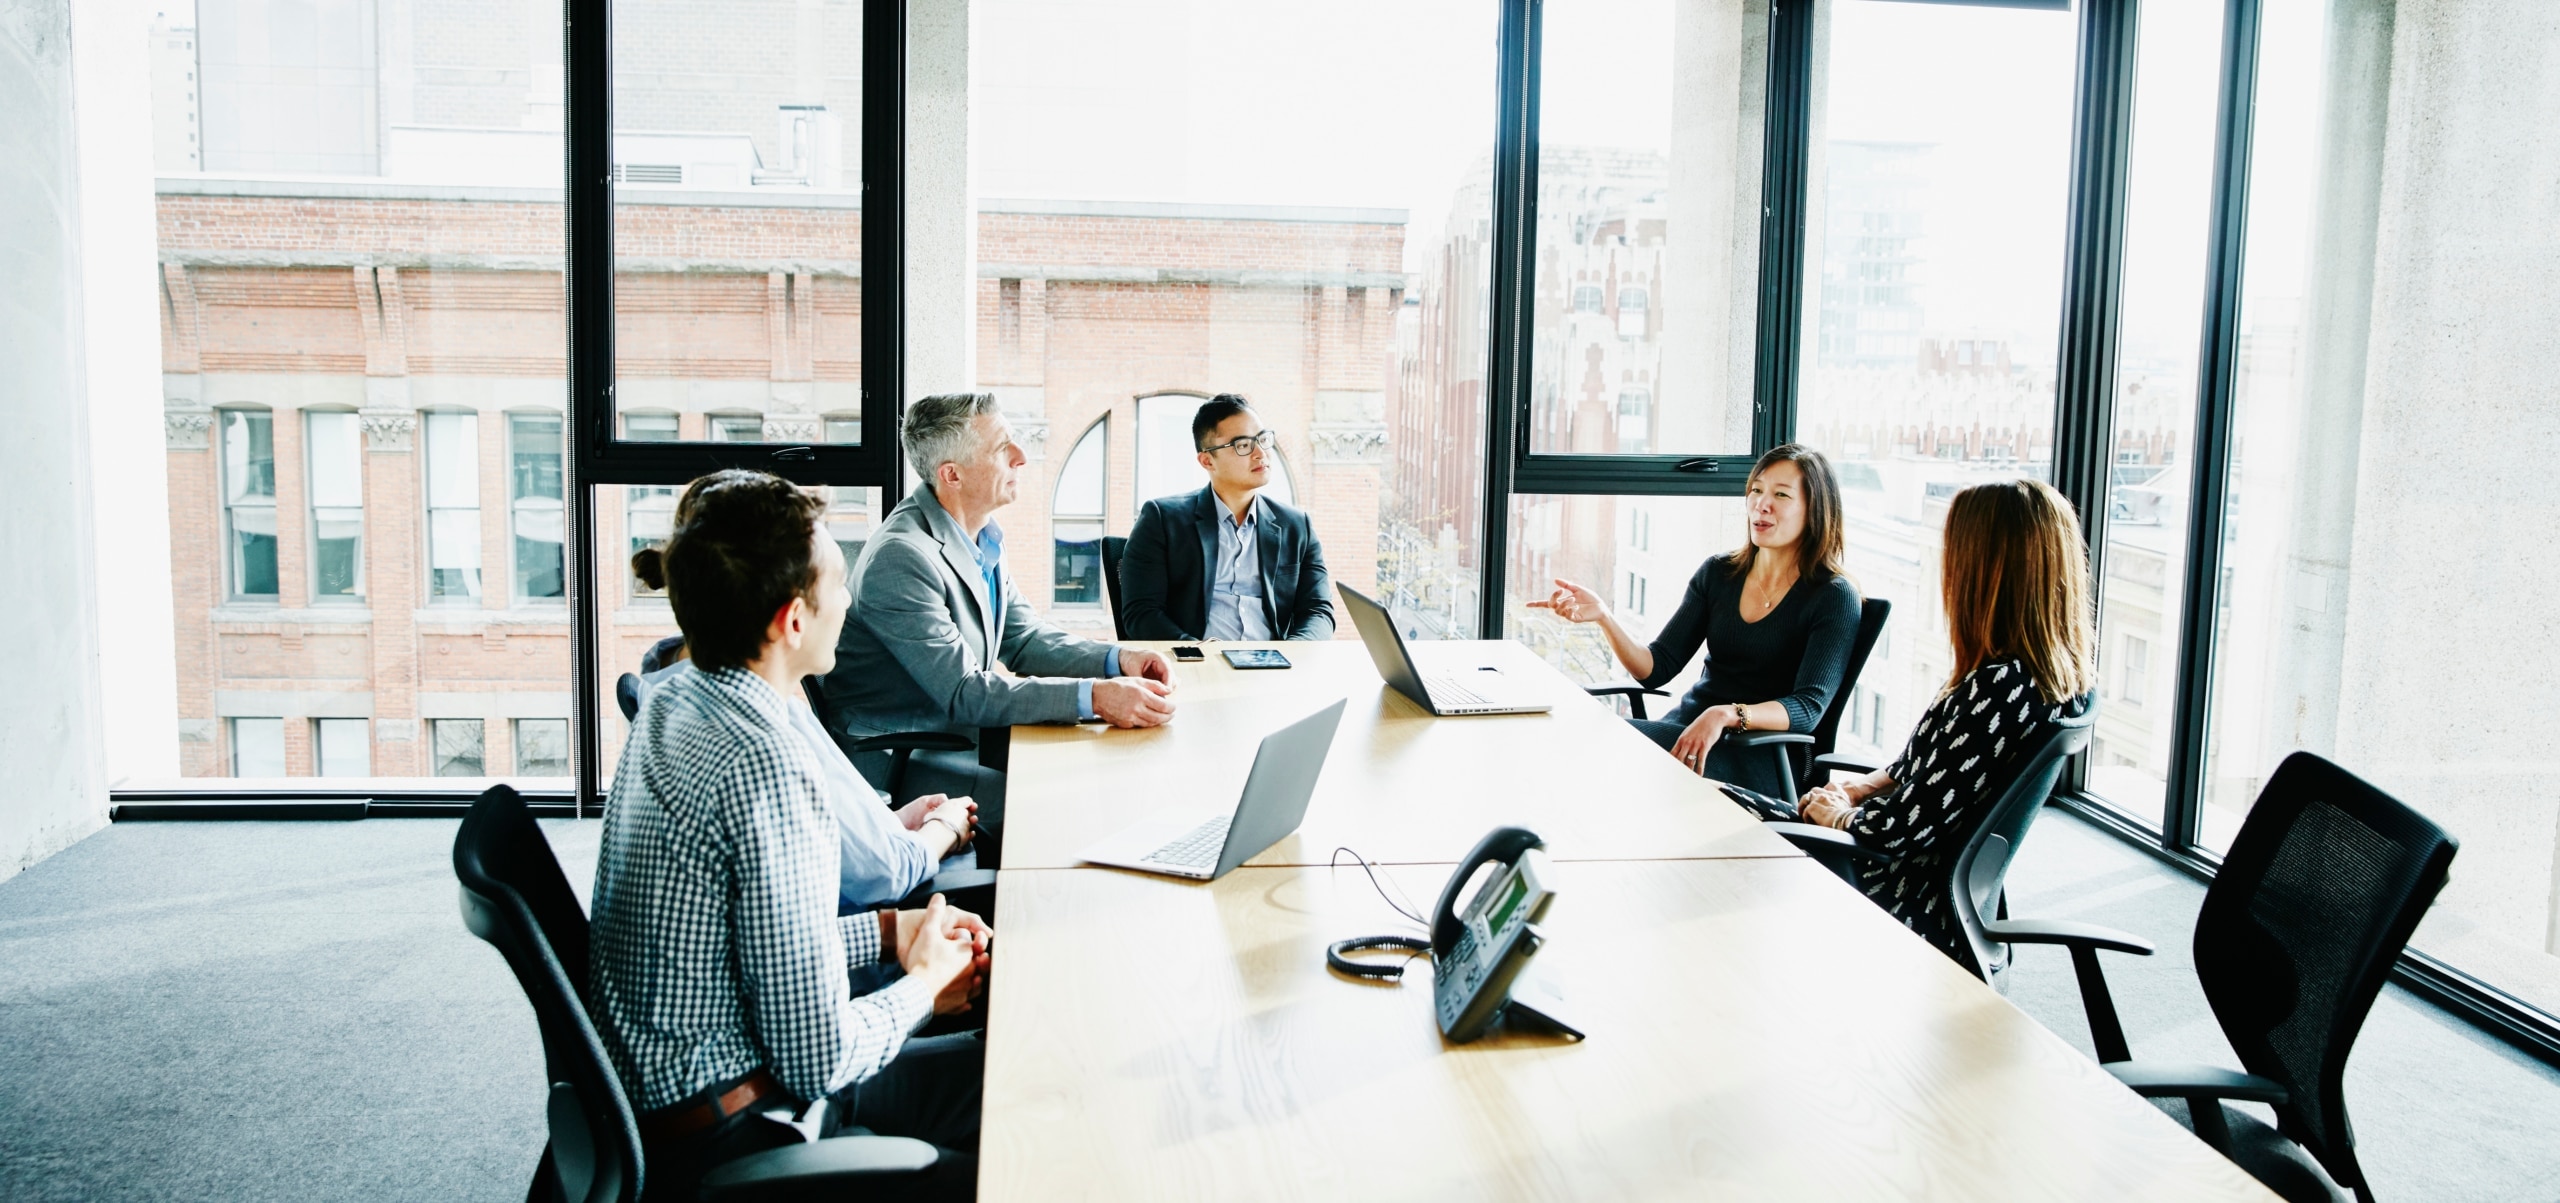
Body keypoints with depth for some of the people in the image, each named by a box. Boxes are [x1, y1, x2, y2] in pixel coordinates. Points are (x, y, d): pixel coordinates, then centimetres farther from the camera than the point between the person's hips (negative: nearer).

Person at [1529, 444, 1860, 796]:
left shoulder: (1834, 598, -4)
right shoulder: (1718, 573, 10)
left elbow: (1809, 706, -15)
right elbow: (1656, 668, 6)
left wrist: (1726, 715, -32)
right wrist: (1603, 617, -12)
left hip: (1763, 760, -5)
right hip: (1686, 727, 5)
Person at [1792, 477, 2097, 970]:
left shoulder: (2001, 686, -31)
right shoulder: (2062, 672, -2)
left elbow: (1911, 826, -24)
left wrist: (1842, 815, -5)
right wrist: (1865, 786, 7)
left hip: (1923, 909, -9)